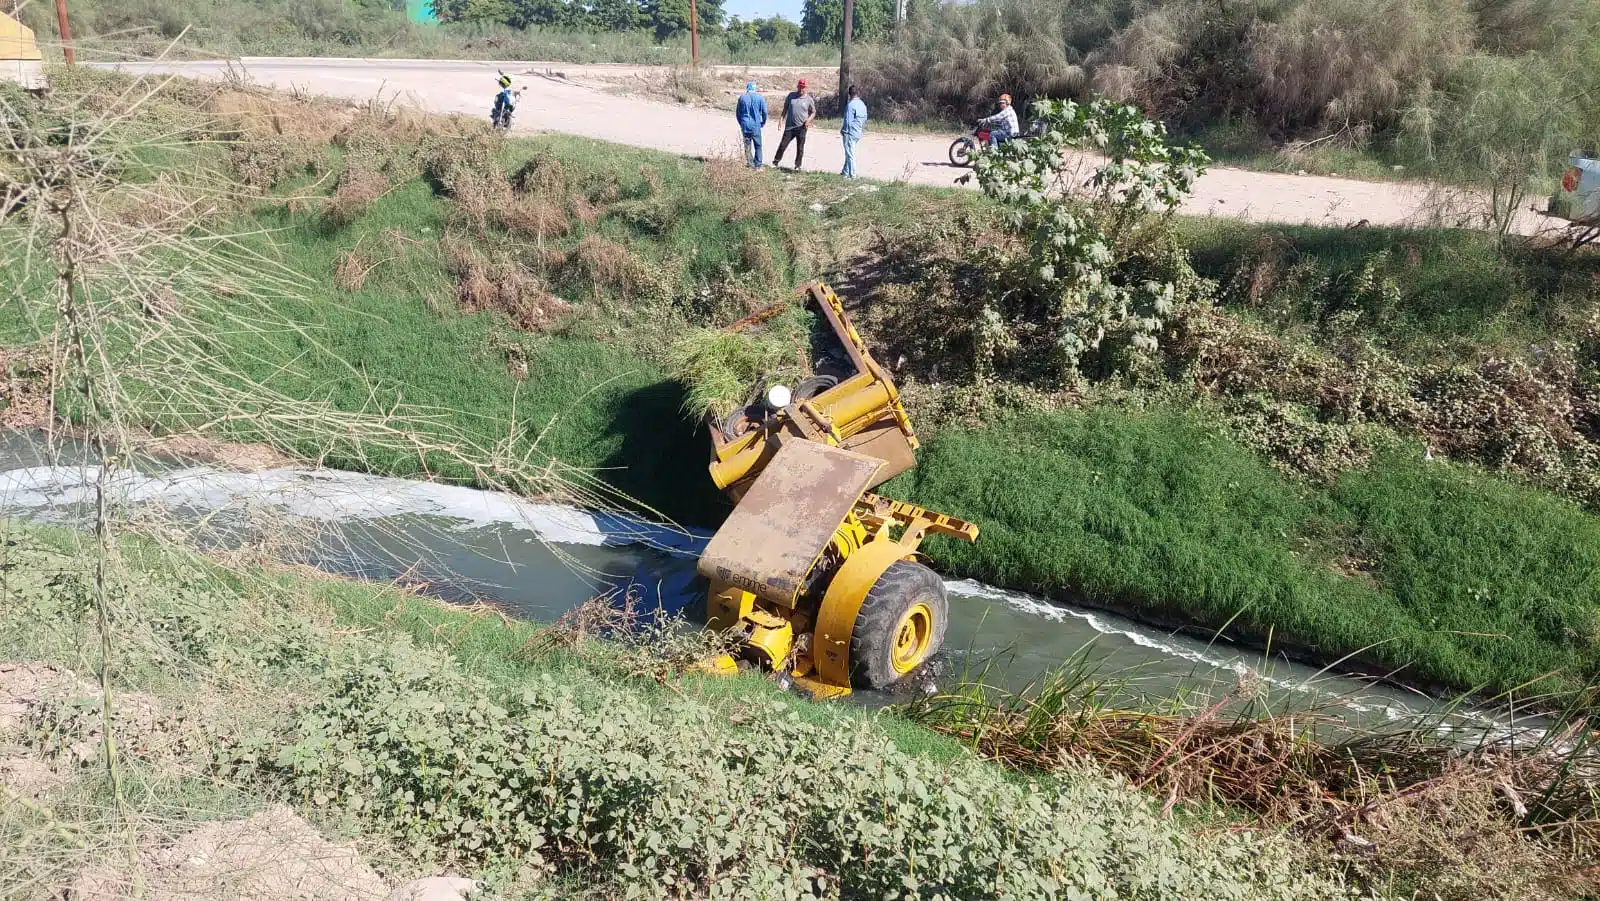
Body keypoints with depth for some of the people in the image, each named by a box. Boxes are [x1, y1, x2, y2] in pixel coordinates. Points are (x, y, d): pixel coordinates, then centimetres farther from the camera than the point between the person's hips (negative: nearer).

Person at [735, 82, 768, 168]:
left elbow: (737, 112, 9)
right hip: (756, 126, -2)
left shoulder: (742, 97, 2)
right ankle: (758, 165, 7)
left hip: (745, 126, 2)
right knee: (758, 146, 9)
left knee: (747, 146, 9)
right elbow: (764, 112, -2)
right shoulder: (760, 98, -4)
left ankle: (750, 164, 9)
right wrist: (763, 123, 13)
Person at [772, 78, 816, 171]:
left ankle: (797, 165, 15)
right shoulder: (791, 95, 4)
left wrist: (809, 119, -11)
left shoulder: (809, 99, 0)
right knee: (783, 145, 1)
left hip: (801, 128, -1)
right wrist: (782, 119, 6)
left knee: (800, 148, 4)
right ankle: (776, 161, 17)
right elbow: (785, 108, 13)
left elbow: (813, 112, 8)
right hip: (789, 126, 1)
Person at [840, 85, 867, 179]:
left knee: (850, 153, -2)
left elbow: (848, 120, -17)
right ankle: (845, 171, 25)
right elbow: (865, 119, 14)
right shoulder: (862, 104, 8)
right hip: (858, 133, 8)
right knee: (849, 153, 18)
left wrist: (843, 130, -5)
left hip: (850, 132, -8)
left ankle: (852, 174, 0)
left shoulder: (851, 105, -18)